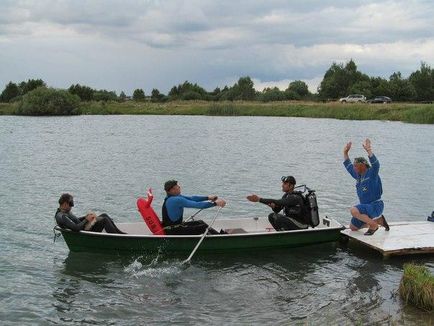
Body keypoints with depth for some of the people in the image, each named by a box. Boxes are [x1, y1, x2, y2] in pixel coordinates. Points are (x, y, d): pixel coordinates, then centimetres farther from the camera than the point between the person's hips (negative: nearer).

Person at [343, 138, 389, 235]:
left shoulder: (372, 173, -11)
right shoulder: (358, 175, 11)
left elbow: (376, 164, -32)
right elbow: (348, 166, 25)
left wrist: (369, 151, -40)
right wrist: (345, 152, 23)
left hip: (375, 206, -9)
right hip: (366, 206, 9)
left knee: (354, 210, -33)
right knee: (353, 227, 14)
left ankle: (373, 225, -12)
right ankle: (378, 220, 22)